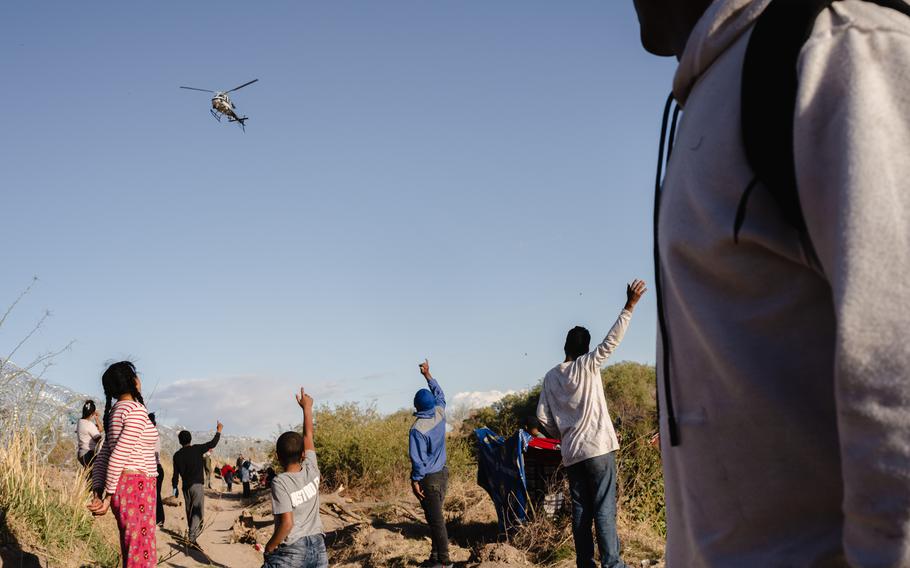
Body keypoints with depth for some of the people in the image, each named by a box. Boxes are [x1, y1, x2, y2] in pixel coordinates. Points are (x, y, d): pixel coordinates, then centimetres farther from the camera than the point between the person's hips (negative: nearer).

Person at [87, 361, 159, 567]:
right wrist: (109, 496, -10)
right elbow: (118, 455, -17)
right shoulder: (137, 410, -11)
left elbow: (102, 457, 14)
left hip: (124, 487, 9)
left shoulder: (116, 412, 17)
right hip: (136, 488, -9)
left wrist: (98, 494, 6)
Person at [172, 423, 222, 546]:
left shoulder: (177, 455, 5)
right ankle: (192, 536, -24)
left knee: (189, 511, 16)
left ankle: (192, 532, 25)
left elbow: (175, 474, 6)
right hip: (197, 485, -4)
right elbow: (212, 444, 0)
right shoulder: (197, 449, -6)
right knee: (198, 511, -9)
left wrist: (175, 487, 16)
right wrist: (218, 431, 13)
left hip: (185, 487, 5)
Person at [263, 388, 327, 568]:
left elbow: (287, 523, -19)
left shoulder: (280, 482, -13)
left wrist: (269, 547, -5)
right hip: (318, 547, 5)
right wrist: (307, 407, 27)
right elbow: (308, 436, 16)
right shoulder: (311, 471, 1)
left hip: (291, 553, -5)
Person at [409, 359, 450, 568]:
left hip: (429, 478, -7)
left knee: (435, 518, -2)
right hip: (443, 473, 7)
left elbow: (418, 458, -19)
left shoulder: (417, 429, -21)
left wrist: (415, 480, -9)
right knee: (437, 515, 16)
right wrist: (428, 375, 26)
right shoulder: (440, 414, -3)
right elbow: (439, 394, 18)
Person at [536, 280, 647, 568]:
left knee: (580, 510, 7)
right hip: (597, 448, -4)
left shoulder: (551, 377, 10)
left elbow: (543, 417, 8)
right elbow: (611, 341, -12)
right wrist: (629, 306, -15)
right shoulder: (587, 365, -2)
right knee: (604, 510, -7)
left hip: (571, 454, 4)